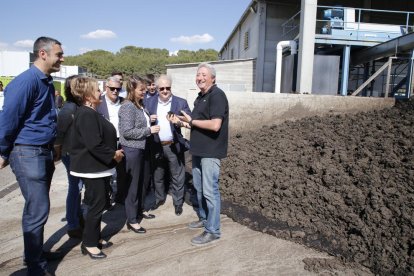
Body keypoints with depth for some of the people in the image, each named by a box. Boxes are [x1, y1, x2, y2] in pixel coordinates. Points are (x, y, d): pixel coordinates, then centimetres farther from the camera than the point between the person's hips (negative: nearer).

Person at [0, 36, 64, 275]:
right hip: (28, 153, -9)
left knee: (38, 207, 18)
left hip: (44, 152, 9)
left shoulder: (47, 82, 12)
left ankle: (36, 252, 34)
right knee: (38, 210, -3)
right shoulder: (26, 81, -16)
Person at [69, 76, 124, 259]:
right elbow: (94, 145, -27)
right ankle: (88, 243, 15)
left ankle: (94, 237, 32)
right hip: (92, 168, -10)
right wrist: (113, 154, -16)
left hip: (98, 167, 10)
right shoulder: (86, 114, -20)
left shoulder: (91, 112, 12)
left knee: (100, 203, 18)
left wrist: (113, 152, 7)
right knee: (96, 205, 0)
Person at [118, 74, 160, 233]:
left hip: (143, 148, 9)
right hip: (132, 150, -9)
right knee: (133, 185, 2)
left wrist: (150, 121, 5)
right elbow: (127, 131, -21)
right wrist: (149, 130, -19)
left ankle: (139, 212, 36)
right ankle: (131, 220, 16)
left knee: (144, 182, 18)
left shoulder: (141, 105, 10)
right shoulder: (127, 107, -15)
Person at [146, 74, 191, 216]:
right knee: (157, 176, 18)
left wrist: (179, 122, -27)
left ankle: (178, 202, 23)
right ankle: (159, 198, 38)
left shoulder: (181, 102, -4)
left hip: (174, 146, -3)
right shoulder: (151, 102, 4)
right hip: (156, 146, 3)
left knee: (177, 177, 7)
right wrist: (149, 119, -14)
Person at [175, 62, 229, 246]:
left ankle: (213, 230, 10)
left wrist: (191, 121, -14)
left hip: (211, 151, -9)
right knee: (199, 187, 19)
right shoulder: (201, 97, 15)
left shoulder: (217, 95, -15)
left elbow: (215, 125, -26)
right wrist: (185, 122, 3)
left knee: (210, 190, -2)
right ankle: (204, 218, 36)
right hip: (198, 149, 10)